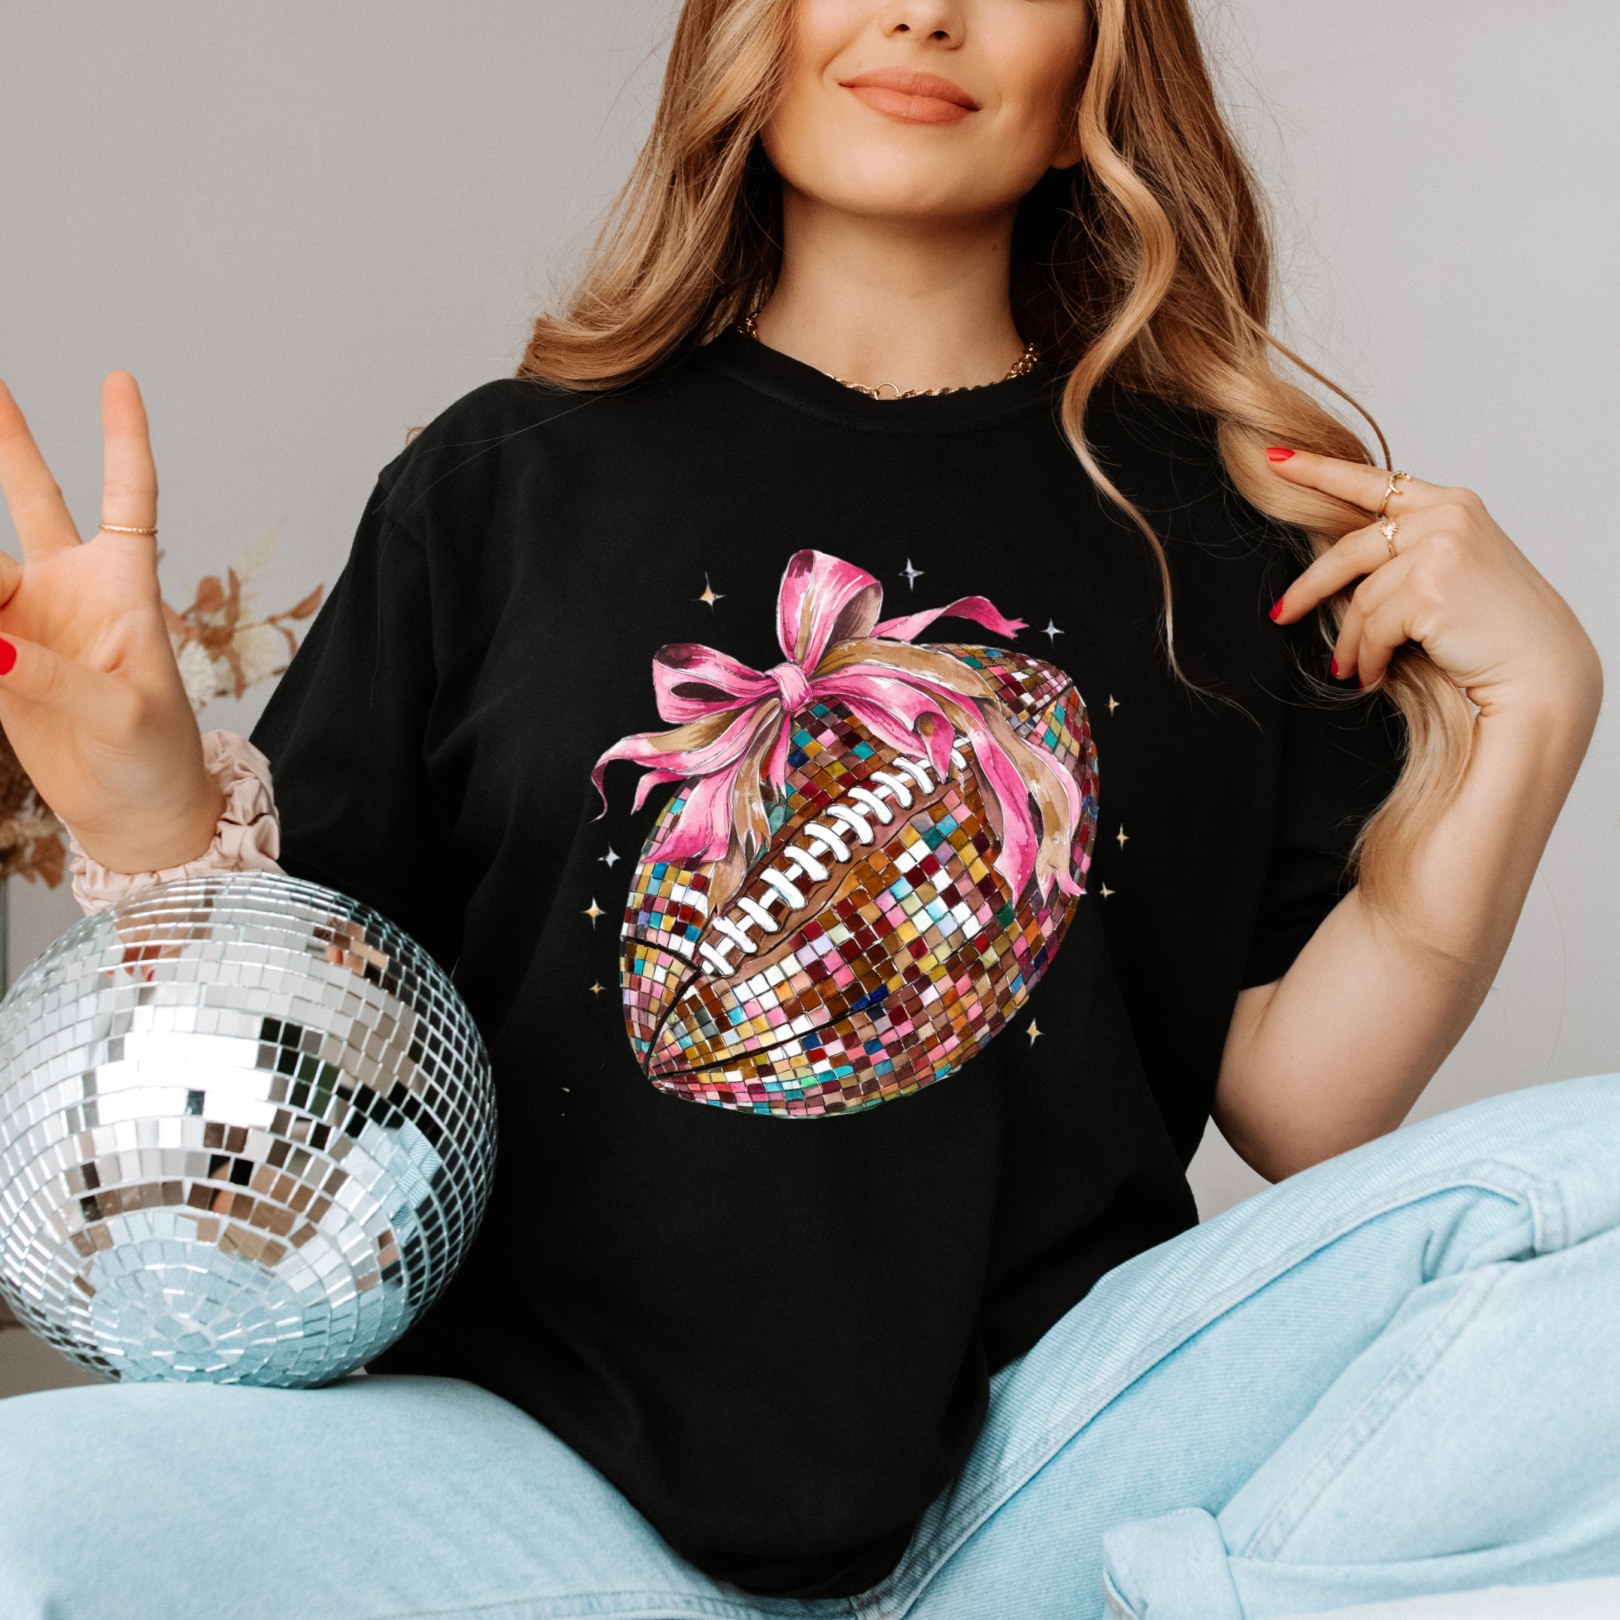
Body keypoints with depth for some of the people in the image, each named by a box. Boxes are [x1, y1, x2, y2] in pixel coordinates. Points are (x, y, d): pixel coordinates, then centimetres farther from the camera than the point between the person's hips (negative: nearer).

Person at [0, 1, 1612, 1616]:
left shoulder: (1231, 522, 8)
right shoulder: (507, 477, 7)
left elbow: (1297, 1108, 4)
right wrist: (150, 816, -14)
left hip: (1043, 1440, 0)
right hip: (545, 1440, 1)